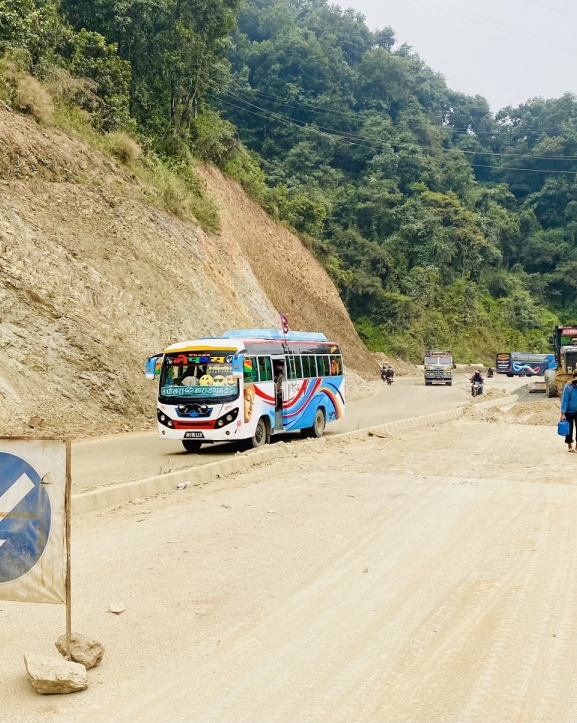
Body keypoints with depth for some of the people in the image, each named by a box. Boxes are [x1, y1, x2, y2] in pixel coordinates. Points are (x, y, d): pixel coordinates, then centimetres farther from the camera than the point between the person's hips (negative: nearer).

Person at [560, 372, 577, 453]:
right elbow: (564, 400, -16)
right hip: (569, 412, -2)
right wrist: (563, 414, -19)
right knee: (569, 429, 8)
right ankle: (570, 446, 20)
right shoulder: (568, 387, -18)